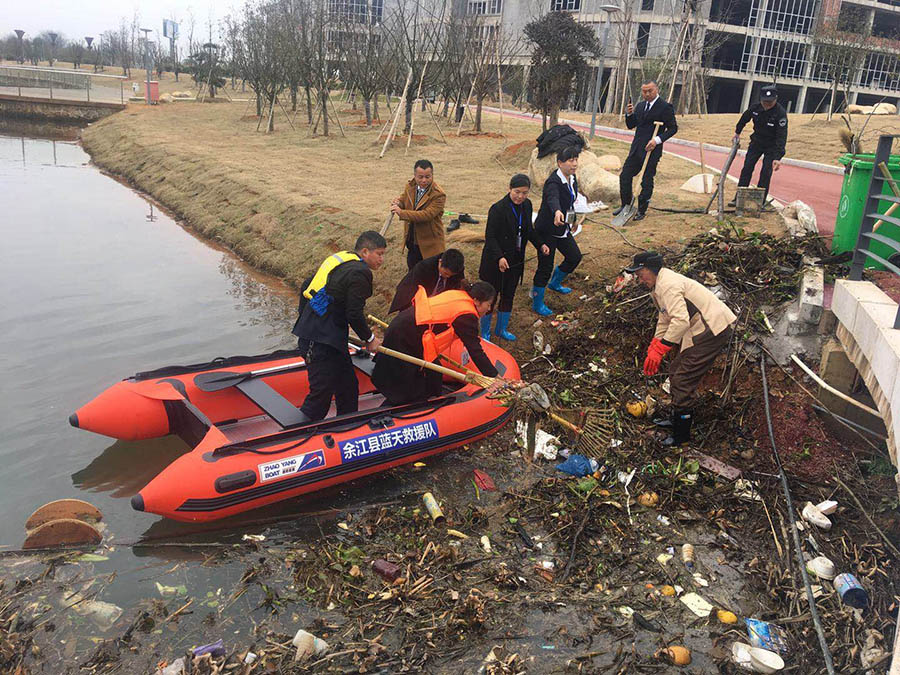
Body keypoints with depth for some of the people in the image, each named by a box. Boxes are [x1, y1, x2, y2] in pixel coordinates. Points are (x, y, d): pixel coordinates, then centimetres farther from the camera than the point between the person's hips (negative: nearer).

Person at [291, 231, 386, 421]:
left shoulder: (340, 260, 16)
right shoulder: (359, 272, -14)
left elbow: (307, 286, 22)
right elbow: (354, 314, -18)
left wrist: (305, 317, 30)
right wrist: (369, 338, -3)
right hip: (321, 340, -10)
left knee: (347, 384, 18)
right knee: (322, 391, -7)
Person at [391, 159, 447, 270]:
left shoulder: (438, 195, -23)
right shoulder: (410, 186, -2)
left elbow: (427, 215, -31)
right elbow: (403, 200, 15)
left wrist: (402, 213, -36)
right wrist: (398, 202, -12)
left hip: (429, 243, -6)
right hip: (411, 240, 6)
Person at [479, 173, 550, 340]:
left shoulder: (526, 205, 2)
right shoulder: (498, 209, -20)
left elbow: (529, 230, 16)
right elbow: (490, 236, -19)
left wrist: (540, 244, 2)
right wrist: (499, 257, -29)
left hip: (516, 261, 7)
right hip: (496, 262, -7)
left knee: (508, 295, 17)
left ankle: (501, 329, 35)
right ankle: (484, 333, 21)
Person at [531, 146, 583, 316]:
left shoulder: (572, 179, 2)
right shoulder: (553, 182, -26)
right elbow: (553, 199, -48)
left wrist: (571, 220, 26)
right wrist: (557, 212, -68)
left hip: (563, 229, 9)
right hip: (547, 231, -9)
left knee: (575, 257, 19)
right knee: (545, 266, -2)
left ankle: (555, 283, 45)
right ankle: (537, 303, 16)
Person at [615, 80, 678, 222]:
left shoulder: (665, 107, -8)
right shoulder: (640, 106, 13)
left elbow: (673, 128, -7)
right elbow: (630, 126, 16)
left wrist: (658, 140, -20)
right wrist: (629, 114, -4)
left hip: (651, 150, -7)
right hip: (636, 149, 7)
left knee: (646, 182, 1)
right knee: (624, 176, 6)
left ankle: (642, 211, 13)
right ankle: (626, 205, 22)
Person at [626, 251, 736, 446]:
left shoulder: (668, 285, -19)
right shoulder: (658, 286, 16)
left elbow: (681, 320, -30)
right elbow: (665, 319, 26)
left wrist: (659, 349, -29)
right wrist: (653, 349, 20)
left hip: (712, 331, -11)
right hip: (699, 331, 11)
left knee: (683, 380, -9)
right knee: (676, 370, 20)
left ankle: (681, 434, 0)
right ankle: (677, 418, 35)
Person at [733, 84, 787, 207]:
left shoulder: (781, 113, -27)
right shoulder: (755, 108, -14)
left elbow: (782, 136, -32)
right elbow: (744, 118, 11)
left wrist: (778, 157, -40)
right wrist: (737, 132, 24)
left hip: (772, 146, -4)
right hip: (756, 142, 4)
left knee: (766, 173, -9)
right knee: (747, 169, -3)